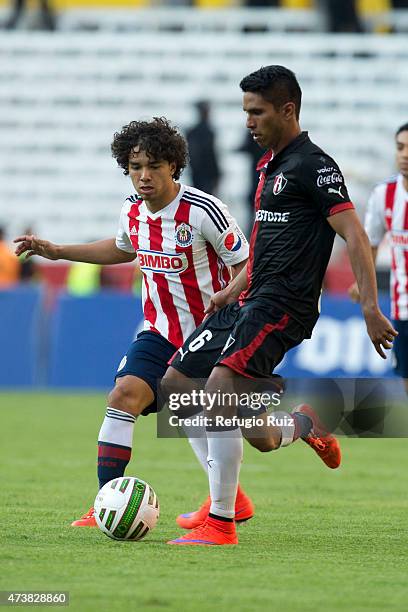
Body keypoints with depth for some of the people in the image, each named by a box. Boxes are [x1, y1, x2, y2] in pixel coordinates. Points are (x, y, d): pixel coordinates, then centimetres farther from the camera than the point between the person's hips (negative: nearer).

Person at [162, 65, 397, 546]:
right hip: (250, 301, 10)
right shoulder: (270, 164, 18)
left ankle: (221, 523, -23)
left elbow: (354, 236, -16)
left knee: (219, 386, -25)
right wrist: (233, 289, 22)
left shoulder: (313, 165, -10)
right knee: (175, 383, 9)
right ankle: (304, 425, 20)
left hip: (282, 305, -10)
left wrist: (370, 308, -24)